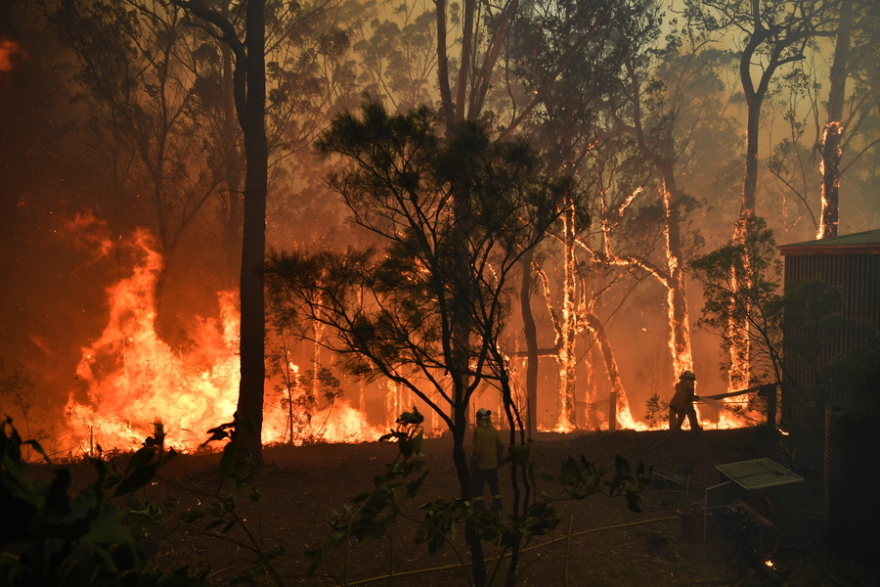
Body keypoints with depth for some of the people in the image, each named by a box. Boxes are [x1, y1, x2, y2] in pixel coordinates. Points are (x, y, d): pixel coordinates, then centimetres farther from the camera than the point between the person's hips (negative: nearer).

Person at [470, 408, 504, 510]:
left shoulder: (478, 431, -15)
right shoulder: (494, 431, 4)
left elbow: (477, 449, -18)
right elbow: (500, 446, 11)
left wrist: (472, 463, -10)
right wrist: (499, 459, 24)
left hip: (480, 465, -6)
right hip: (492, 464, 6)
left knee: (477, 486, 4)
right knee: (494, 485, 17)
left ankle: (479, 505, 2)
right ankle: (497, 504, 20)